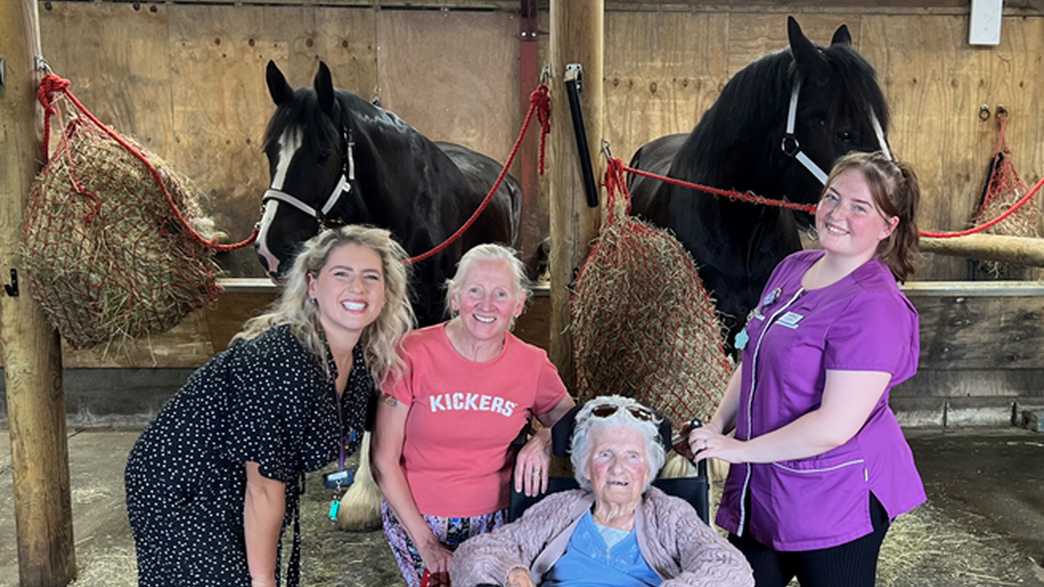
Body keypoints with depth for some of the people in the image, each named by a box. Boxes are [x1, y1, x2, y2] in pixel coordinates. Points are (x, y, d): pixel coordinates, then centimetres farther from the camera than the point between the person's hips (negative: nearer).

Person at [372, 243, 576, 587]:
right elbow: (384, 461, -10)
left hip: (495, 519, 2)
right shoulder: (413, 355, -16)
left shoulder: (533, 365, -8)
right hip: (415, 519, -2)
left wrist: (545, 440, -16)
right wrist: (426, 544, -11)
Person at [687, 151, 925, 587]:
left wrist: (739, 449, -17)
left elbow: (835, 426, -26)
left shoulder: (875, 306, -21)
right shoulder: (792, 268, 4)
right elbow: (752, 363, 13)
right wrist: (716, 429, 2)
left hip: (836, 500, -7)